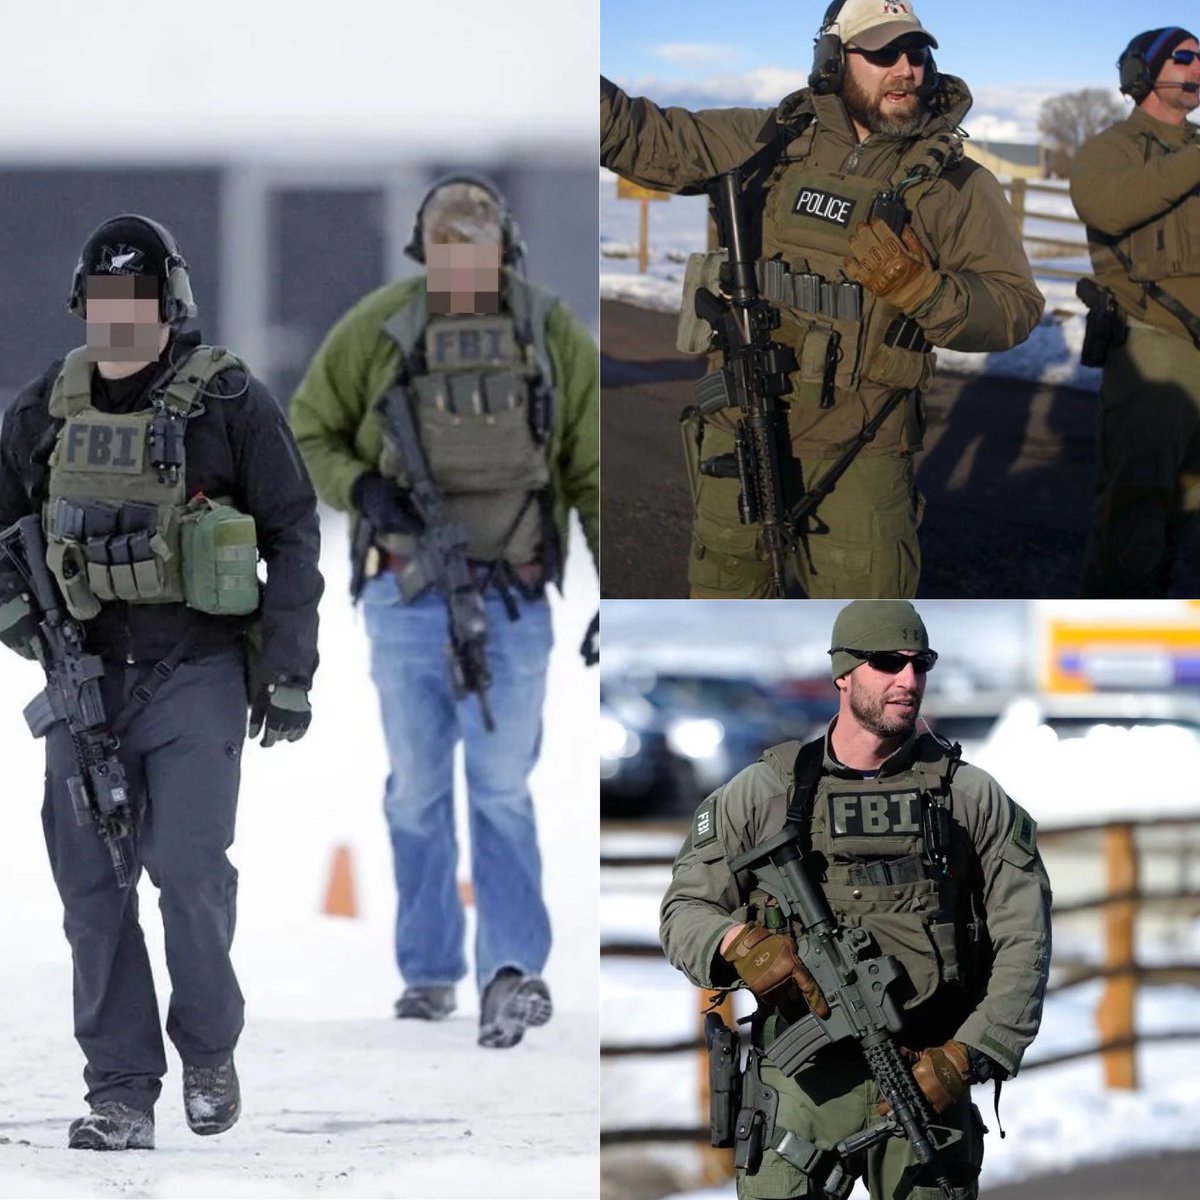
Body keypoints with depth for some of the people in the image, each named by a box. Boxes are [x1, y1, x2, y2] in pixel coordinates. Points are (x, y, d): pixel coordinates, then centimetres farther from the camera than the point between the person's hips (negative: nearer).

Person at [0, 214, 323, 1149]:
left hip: (198, 677, -4)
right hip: (88, 677, 4)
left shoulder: (229, 403, -5)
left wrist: (289, 674, -3)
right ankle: (121, 1089, 7)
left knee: (190, 870, -12)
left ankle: (210, 1052, 11)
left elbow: (294, 534, 0)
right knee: (92, 884, 1)